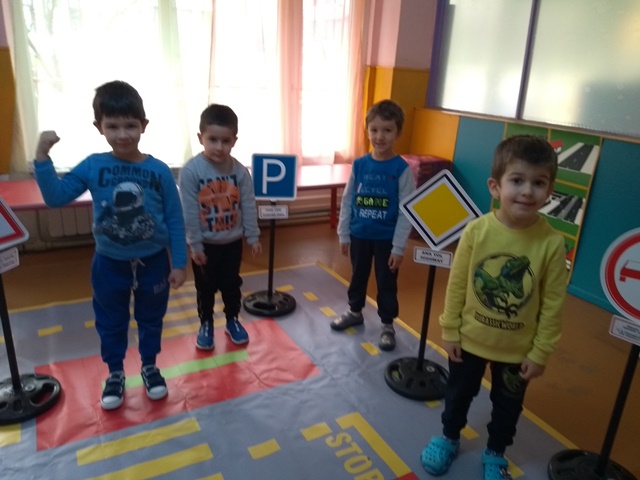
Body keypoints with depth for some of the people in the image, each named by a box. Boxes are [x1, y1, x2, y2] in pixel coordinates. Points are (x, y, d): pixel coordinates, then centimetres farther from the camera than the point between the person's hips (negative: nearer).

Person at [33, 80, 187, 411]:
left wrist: (179, 263, -6)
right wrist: (42, 157, -19)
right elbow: (55, 196, -7)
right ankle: (115, 374, 39)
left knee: (151, 319, 18)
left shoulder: (160, 171, -12)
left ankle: (149, 367, 41)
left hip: (153, 262, -1)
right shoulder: (92, 166, -9)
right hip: (109, 264, 1)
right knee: (110, 323, 17)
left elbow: (175, 220, -8)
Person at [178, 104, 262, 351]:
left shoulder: (240, 171, -9)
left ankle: (232, 321, 38)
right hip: (205, 244, -2)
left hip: (233, 241, 2)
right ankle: (206, 325, 35)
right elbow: (189, 212, -15)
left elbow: (248, 206, -3)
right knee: (205, 287, 14)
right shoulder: (190, 171, -18)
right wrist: (194, 244, -13)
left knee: (232, 284, 17)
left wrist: (253, 237, 0)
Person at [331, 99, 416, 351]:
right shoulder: (359, 165, -4)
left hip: (386, 239, -3)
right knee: (358, 276, 21)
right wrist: (343, 234, 3)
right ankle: (355, 312, 43)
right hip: (359, 235, 3)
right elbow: (347, 201, 3)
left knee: (386, 283, 11)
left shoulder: (402, 169, -13)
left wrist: (399, 247, -13)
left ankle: (387, 325, 29)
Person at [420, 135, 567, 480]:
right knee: (458, 394, 22)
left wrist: (540, 353, -7)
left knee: (507, 406, 22)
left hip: (518, 349, 0)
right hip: (469, 339, 0)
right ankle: (449, 438, 50)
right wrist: (449, 330, -5)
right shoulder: (476, 230, -19)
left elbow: (553, 305, -11)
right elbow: (456, 285, -9)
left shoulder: (552, 243, -19)